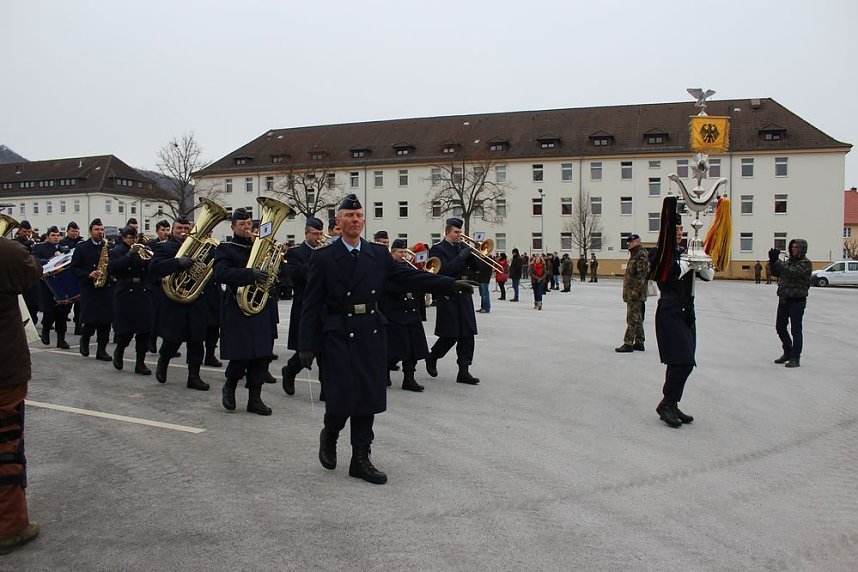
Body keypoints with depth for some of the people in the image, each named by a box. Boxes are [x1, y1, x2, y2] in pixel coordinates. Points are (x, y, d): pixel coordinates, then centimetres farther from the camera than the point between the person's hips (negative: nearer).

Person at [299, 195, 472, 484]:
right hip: (338, 335, -3)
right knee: (342, 398, -4)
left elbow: (411, 276, 2)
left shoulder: (379, 254, 8)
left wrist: (451, 284, -9)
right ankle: (329, 435, 30)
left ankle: (360, 459, 20)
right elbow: (311, 305, -3)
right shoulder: (323, 258, -2)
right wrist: (307, 345, -8)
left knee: (368, 398, 7)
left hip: (372, 333, 4)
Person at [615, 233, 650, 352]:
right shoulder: (634, 255, 19)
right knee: (637, 319, 14)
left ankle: (628, 344, -8)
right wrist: (627, 292, 22)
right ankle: (639, 343, 20)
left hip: (636, 294, -11)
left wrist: (636, 291, -24)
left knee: (632, 319, -9)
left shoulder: (641, 255, -13)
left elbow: (642, 275, -21)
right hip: (631, 293, 11)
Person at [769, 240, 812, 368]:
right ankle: (788, 352, 30)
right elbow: (775, 273, 11)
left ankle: (795, 358, 4)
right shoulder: (789, 260, 13)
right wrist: (773, 261, -6)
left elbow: (792, 272, -24)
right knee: (780, 327, 13)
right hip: (784, 299, 7)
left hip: (797, 300, -7)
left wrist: (777, 260, -23)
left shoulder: (805, 263, -9)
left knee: (795, 330, -2)